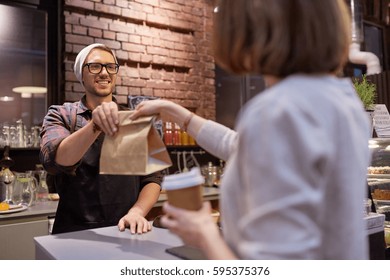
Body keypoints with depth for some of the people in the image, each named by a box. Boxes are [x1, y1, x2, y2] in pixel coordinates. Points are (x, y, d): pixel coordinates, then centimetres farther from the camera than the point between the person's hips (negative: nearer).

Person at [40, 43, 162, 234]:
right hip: (74, 232, 0)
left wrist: (137, 211, -13)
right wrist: (95, 125, -29)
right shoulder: (61, 115, 4)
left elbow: (152, 178, 4)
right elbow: (54, 161, -14)